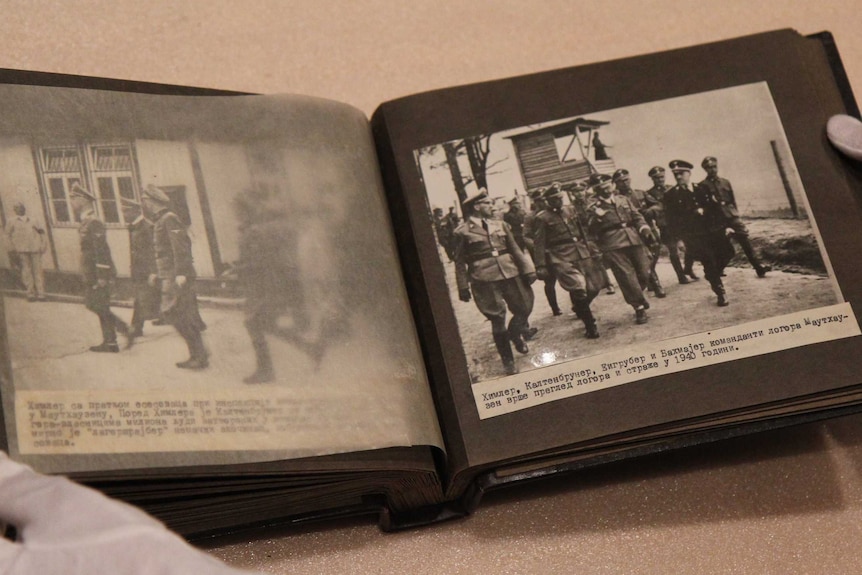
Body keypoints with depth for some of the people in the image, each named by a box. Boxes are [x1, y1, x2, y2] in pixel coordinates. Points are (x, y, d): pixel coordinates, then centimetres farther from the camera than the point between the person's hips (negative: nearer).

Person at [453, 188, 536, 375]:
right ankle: (508, 362, 16)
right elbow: (460, 262, 1)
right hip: (485, 281, -4)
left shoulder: (501, 225, 14)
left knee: (524, 308, 5)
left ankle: (515, 333, 39)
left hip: (510, 274, 4)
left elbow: (515, 250, 12)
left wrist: (528, 269, 3)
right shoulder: (463, 232, 0)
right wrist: (463, 287, -3)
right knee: (497, 320, 1)